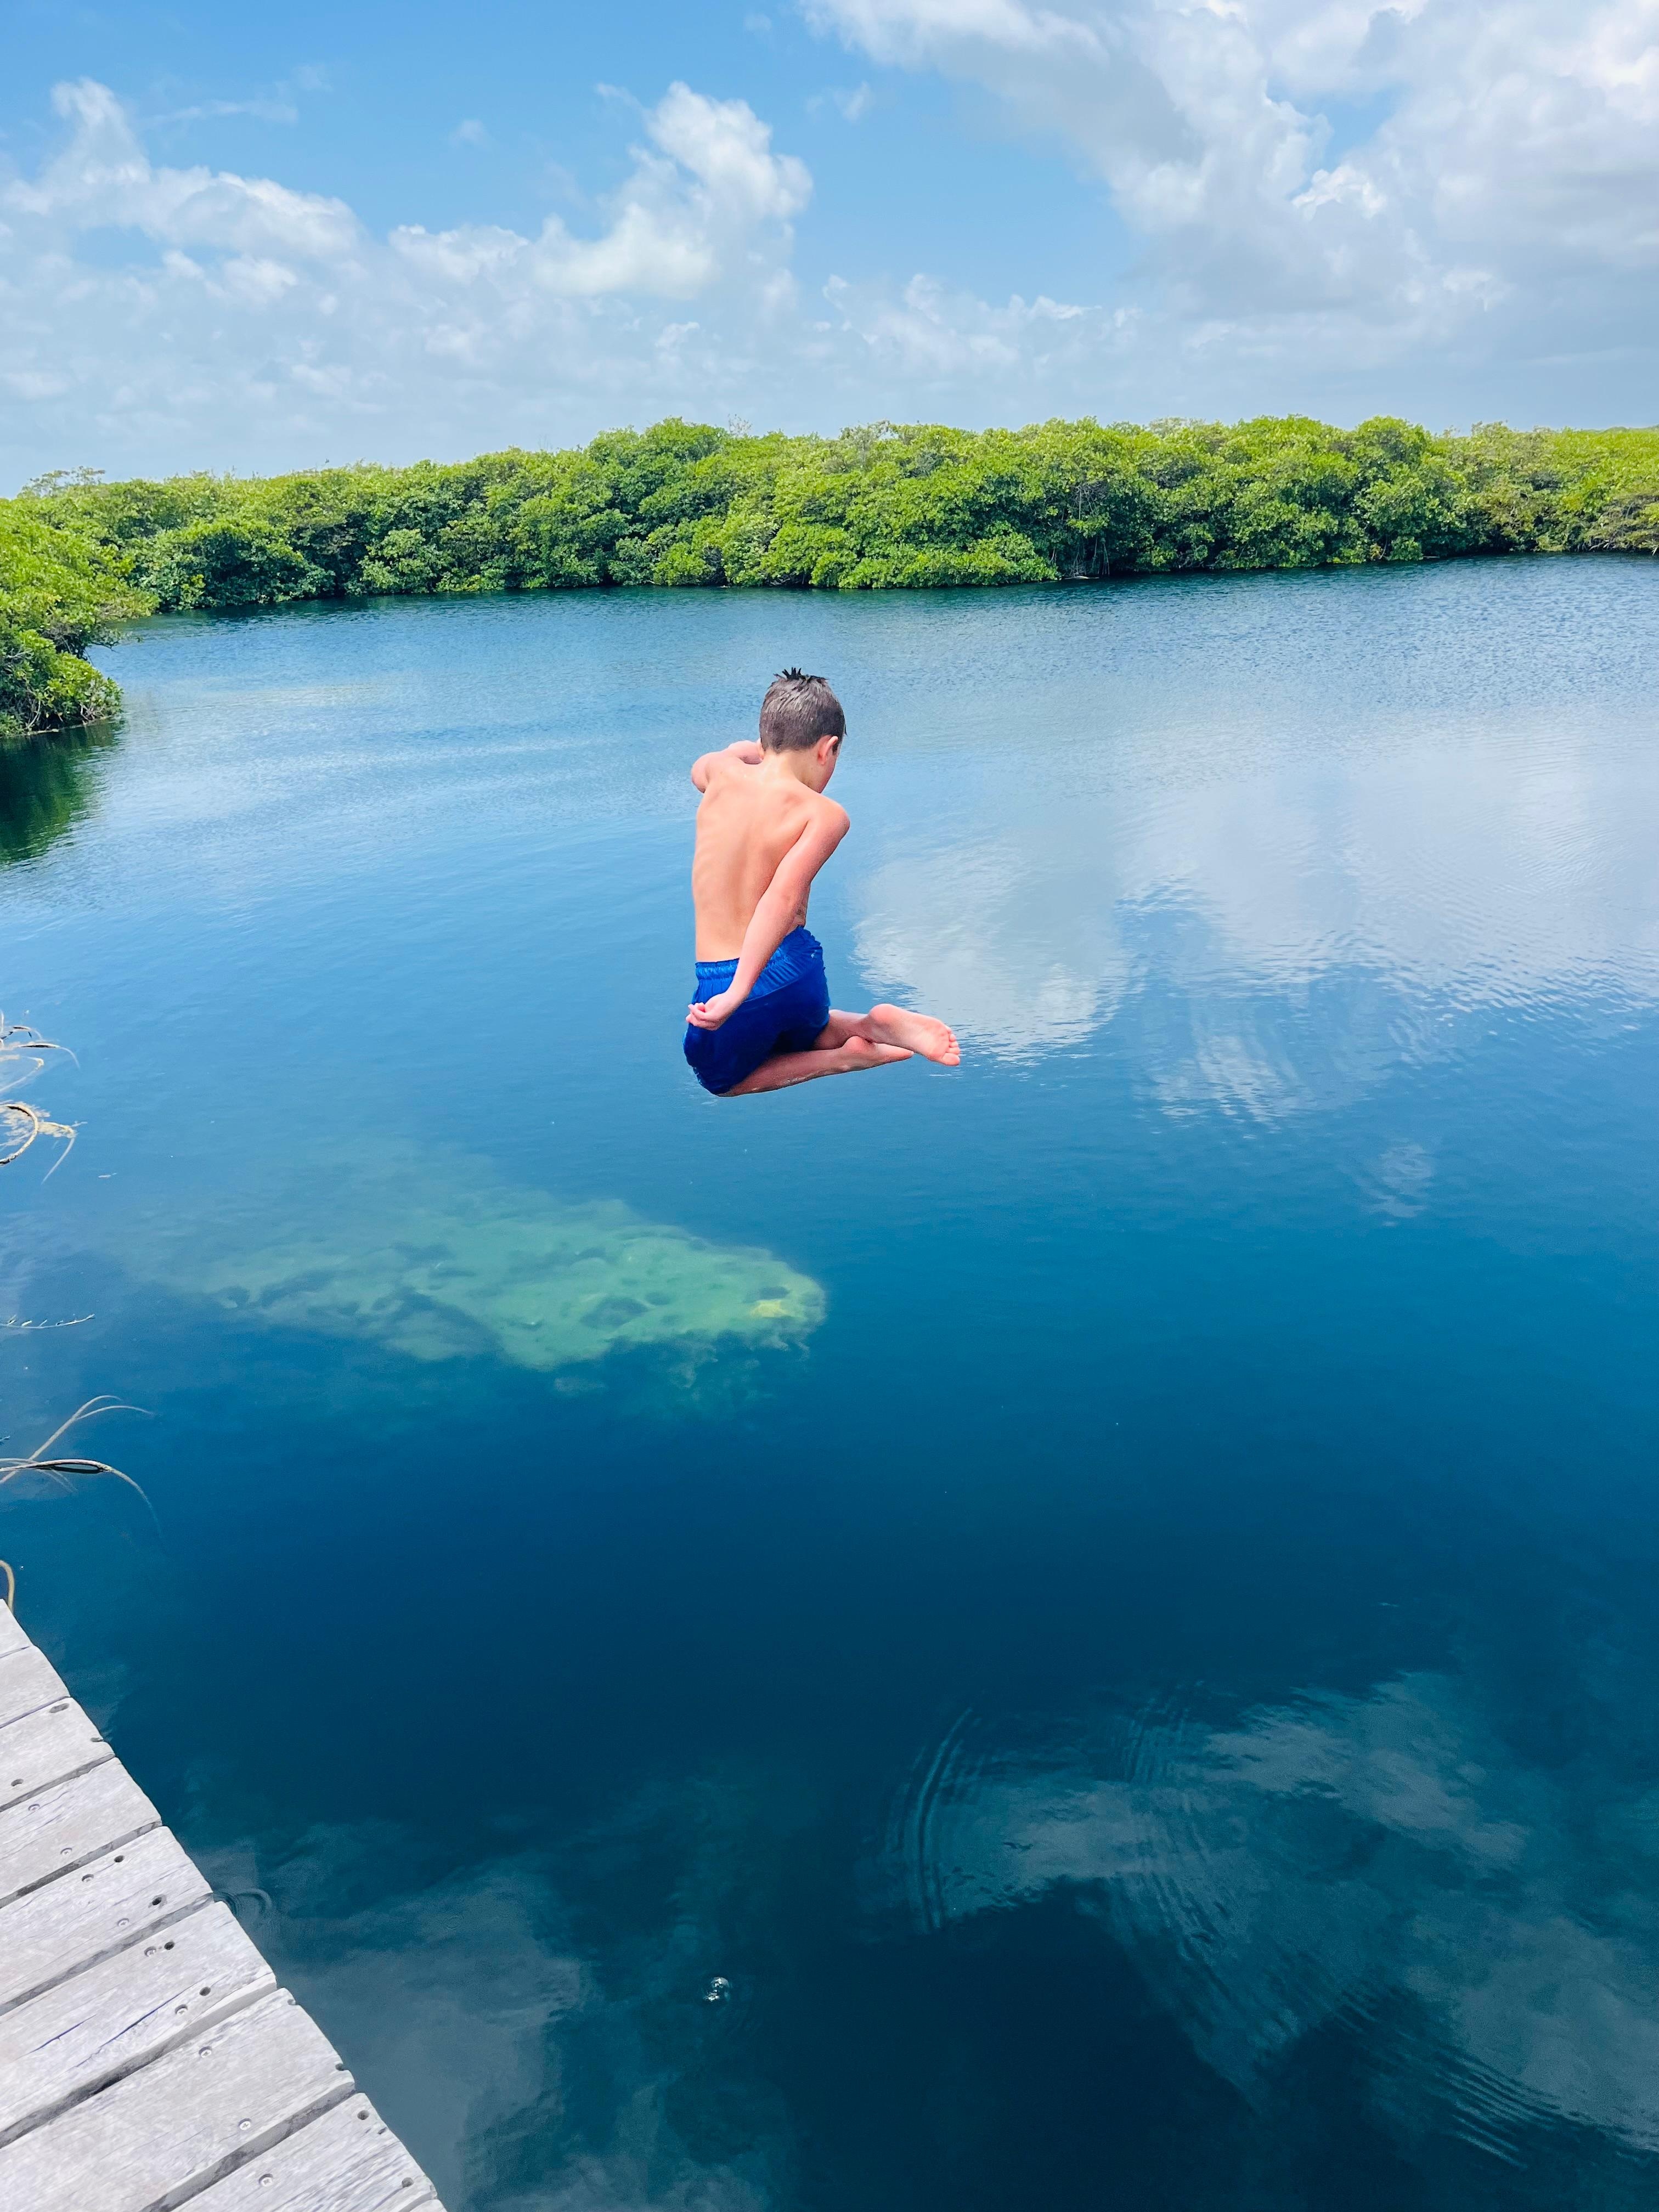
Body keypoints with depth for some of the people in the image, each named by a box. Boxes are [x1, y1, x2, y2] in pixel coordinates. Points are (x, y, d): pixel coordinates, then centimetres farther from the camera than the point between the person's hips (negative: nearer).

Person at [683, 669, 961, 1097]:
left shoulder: (725, 773, -2)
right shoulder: (825, 814, -9)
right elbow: (784, 897, -26)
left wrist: (741, 751, 49)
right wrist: (740, 992, -33)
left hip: (717, 977, -1)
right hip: (796, 973, 1)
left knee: (720, 1079, 28)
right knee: (804, 1036, 37)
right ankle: (870, 1026, 3)